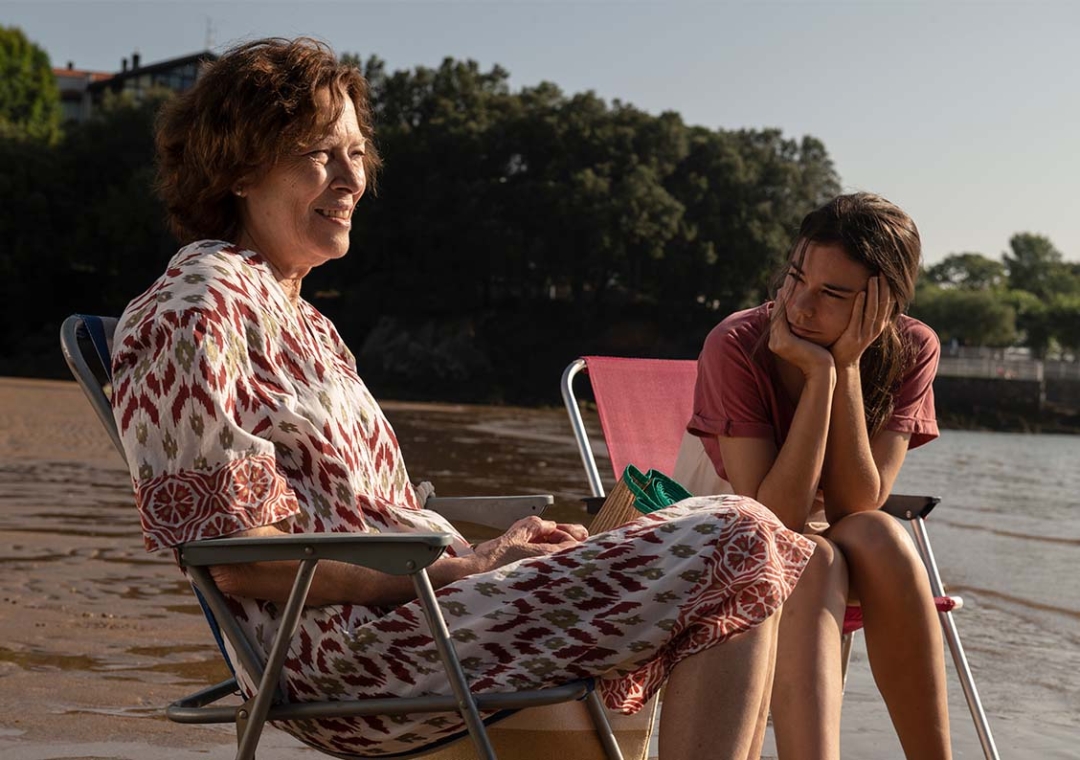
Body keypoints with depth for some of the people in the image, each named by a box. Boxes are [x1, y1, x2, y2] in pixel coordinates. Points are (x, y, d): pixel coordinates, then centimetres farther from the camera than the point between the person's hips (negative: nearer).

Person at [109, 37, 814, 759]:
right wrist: (462, 569, -15)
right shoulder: (193, 312, -8)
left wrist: (481, 551, 2)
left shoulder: (302, 320, 23)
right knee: (735, 545, -15)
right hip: (339, 649, -10)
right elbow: (244, 560, -16)